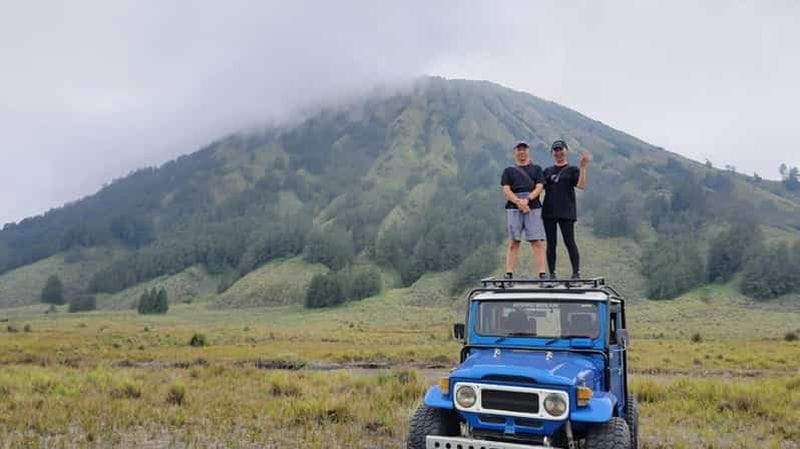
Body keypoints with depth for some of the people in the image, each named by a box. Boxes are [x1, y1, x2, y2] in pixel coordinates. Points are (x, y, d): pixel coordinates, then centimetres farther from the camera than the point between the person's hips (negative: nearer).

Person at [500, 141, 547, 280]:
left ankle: (542, 273, -8)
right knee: (513, 242, -1)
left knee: (538, 242, -6)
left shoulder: (536, 169, 16)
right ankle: (509, 274, -1)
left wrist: (527, 199, -14)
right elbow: (506, 190, 3)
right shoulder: (509, 170, 15)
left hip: (533, 208, 0)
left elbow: (539, 187, 3)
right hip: (513, 209, 0)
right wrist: (518, 202, -14)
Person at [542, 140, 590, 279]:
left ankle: (576, 273, -1)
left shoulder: (572, 170, 5)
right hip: (548, 211, 4)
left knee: (569, 242, -6)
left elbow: (581, 185, -9)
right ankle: (552, 274, 10)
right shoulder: (547, 171, 16)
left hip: (566, 212, -3)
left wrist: (583, 167, -19)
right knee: (551, 243, 5)